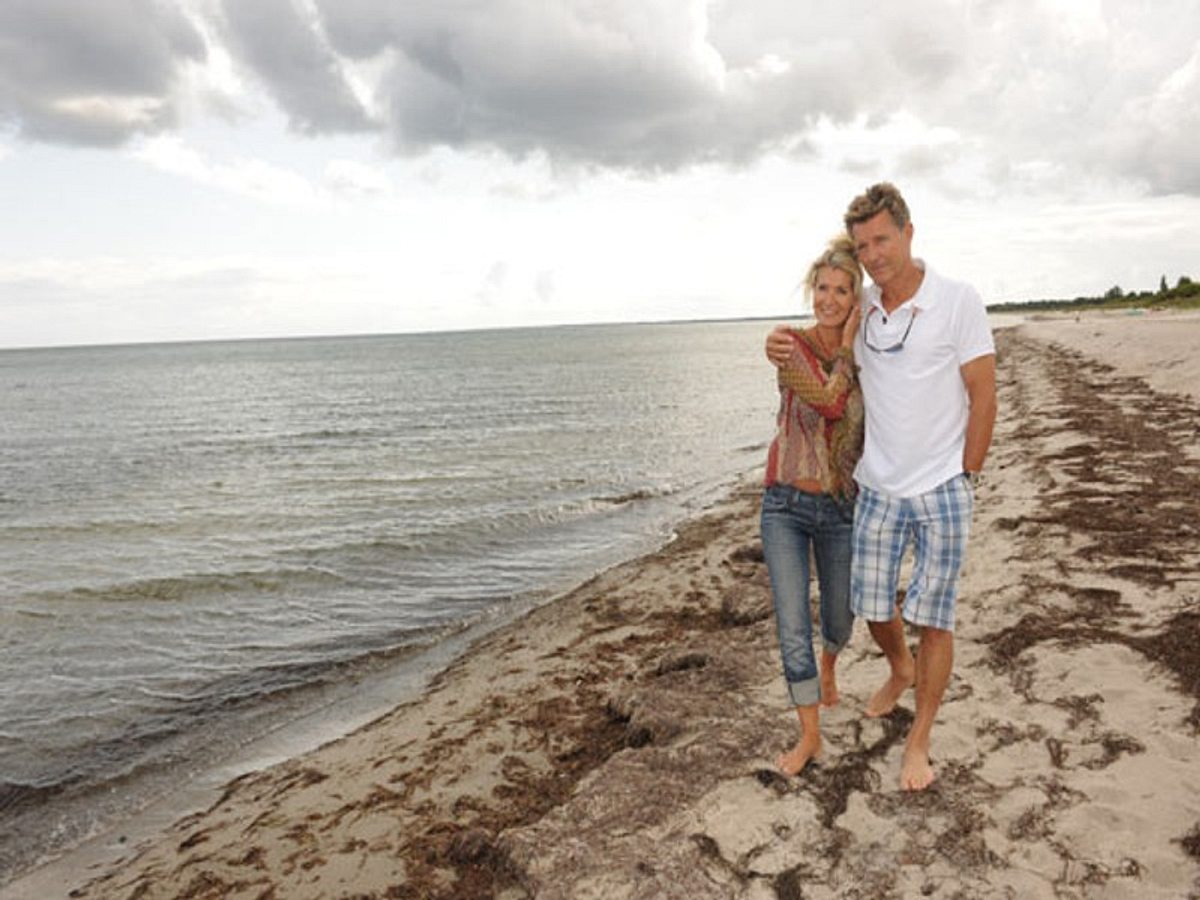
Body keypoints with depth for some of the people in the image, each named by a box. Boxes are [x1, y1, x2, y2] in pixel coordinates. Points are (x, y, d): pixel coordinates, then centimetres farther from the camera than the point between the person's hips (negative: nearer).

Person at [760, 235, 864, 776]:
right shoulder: (789, 346, -9)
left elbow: (871, 431, 8)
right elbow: (829, 402, -21)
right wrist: (847, 348, -13)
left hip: (841, 508, 3)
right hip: (785, 506, -3)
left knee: (839, 618, 18)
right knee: (792, 628, -4)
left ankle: (828, 664, 54)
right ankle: (810, 735, 14)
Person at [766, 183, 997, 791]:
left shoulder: (957, 301, -8)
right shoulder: (858, 310, 3)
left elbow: (983, 396, -6)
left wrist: (964, 478, -4)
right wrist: (782, 350, -6)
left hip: (941, 490, -4)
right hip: (877, 487, 4)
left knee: (933, 618, 4)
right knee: (871, 606, 11)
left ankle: (919, 742, 22)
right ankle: (901, 671, 46)